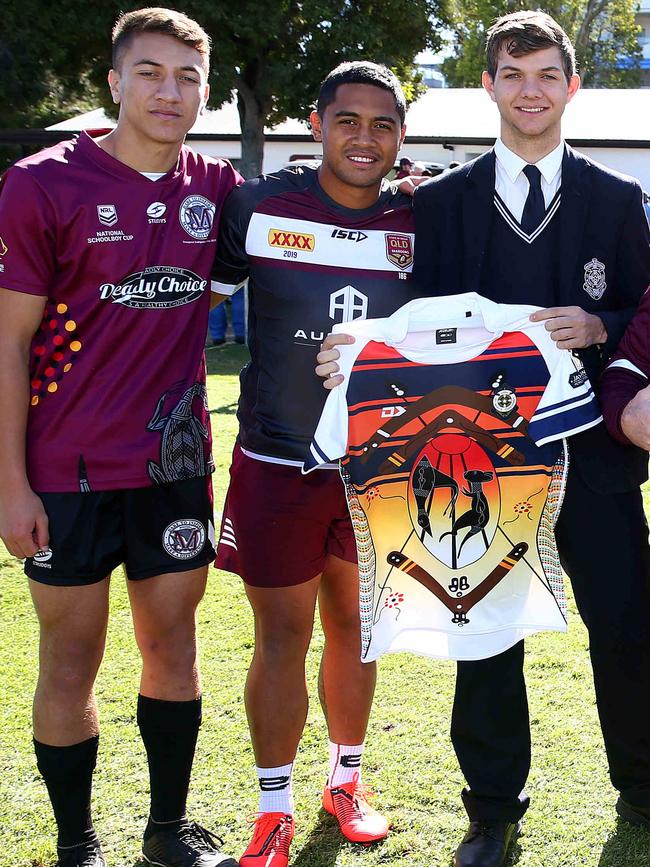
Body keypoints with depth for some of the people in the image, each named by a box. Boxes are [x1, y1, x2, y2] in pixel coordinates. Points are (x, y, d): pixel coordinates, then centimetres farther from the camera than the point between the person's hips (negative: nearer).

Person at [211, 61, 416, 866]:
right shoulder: (257, 205, -7)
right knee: (281, 639, 5)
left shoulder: (421, 224, -1)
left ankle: (346, 779, 37)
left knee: (352, 628, 17)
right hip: (276, 464, -2)